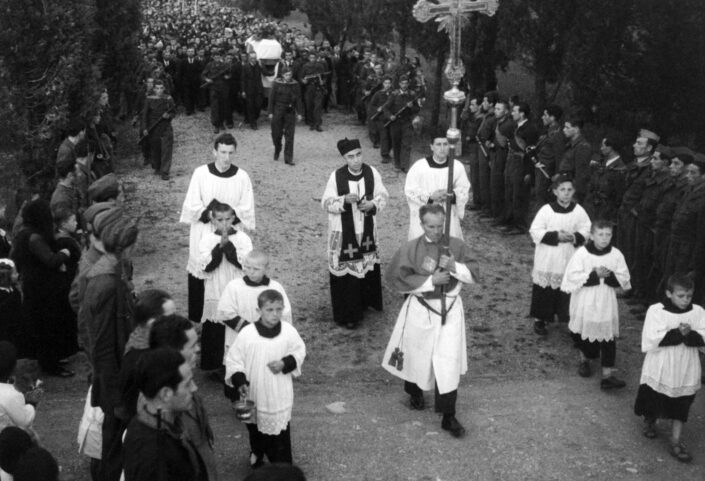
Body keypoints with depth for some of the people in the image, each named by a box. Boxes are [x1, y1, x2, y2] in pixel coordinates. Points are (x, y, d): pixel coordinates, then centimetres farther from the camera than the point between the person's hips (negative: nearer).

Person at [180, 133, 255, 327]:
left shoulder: (242, 177, -4)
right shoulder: (200, 173, -5)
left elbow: (246, 211, -3)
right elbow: (192, 206, -6)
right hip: (203, 233, 0)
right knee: (198, 275, 6)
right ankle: (194, 322, 19)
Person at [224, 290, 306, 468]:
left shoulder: (289, 331, -12)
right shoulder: (247, 333, -17)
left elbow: (299, 351, 3)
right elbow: (233, 360, -8)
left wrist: (285, 363, -15)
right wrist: (239, 382, -20)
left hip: (280, 395, -1)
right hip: (254, 394, 1)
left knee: (280, 430, 2)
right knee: (255, 428, 22)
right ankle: (257, 454, 50)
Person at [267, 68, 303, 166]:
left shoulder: (295, 85, 0)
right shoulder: (277, 84, -3)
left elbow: (298, 99, 4)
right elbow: (271, 98, -1)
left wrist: (299, 113, 0)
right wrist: (270, 112, -4)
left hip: (290, 112, 1)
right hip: (278, 111, -1)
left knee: (289, 136, -3)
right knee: (276, 134, 7)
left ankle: (288, 158, 1)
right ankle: (277, 151, 38)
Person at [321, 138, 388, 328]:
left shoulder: (372, 172, -7)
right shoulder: (336, 176, -13)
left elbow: (383, 196, 3)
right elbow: (326, 202, -8)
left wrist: (372, 204, -17)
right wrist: (345, 200, -26)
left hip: (367, 231, 3)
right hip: (343, 232, -3)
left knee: (368, 268, 14)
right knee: (345, 271, -1)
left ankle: (365, 302, 35)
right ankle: (347, 314, 10)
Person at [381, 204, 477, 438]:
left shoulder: (456, 245, -2)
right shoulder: (411, 248, -8)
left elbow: (473, 275, -1)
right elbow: (397, 279, -11)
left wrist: (455, 267, -21)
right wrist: (430, 281, -18)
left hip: (450, 309, 1)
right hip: (421, 309, -1)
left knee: (449, 363, -3)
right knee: (417, 355, 16)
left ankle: (448, 417, 5)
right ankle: (414, 391, 47)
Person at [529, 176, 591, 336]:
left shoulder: (579, 211, -2)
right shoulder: (546, 210, -10)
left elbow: (587, 230, 5)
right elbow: (535, 231, -10)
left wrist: (575, 237, -15)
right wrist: (556, 236, -19)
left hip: (570, 259, 2)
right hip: (547, 260, -2)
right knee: (544, 290, 5)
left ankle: (570, 318, 21)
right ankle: (540, 320, 19)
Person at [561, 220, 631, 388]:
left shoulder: (616, 255, -3)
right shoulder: (581, 254, -11)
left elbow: (624, 278, 0)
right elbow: (573, 276, -15)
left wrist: (609, 276, -19)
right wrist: (594, 275, -22)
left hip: (606, 304, 1)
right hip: (584, 303, -1)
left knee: (608, 337, -2)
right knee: (584, 333, 14)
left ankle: (607, 375, 0)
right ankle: (584, 360, 42)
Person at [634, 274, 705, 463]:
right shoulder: (656, 310, -12)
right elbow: (655, 339, -20)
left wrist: (690, 334, -28)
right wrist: (679, 333, -25)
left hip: (686, 372, 2)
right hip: (659, 369, -2)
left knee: (680, 408, 6)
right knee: (653, 402, 16)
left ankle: (676, 443, 14)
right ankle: (650, 422, 46)